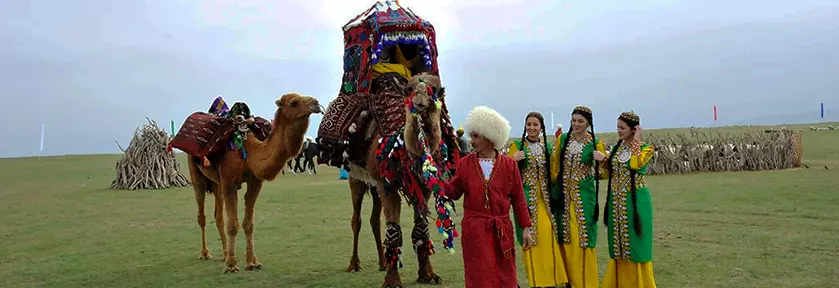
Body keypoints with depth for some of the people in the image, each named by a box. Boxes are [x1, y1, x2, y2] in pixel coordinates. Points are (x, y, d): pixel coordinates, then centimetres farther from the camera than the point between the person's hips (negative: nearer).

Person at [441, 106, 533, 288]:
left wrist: (525, 228, 2)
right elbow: (455, 191, 3)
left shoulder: (509, 164, -1)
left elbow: (518, 197, 2)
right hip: (474, 229, 0)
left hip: (501, 230, 1)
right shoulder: (465, 163, 1)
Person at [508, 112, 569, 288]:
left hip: (544, 198, 3)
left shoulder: (547, 146, 10)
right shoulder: (517, 145, -2)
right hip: (526, 197, -3)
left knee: (548, 234, -2)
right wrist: (514, 159, -20)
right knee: (530, 237, -3)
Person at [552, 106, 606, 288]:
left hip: (584, 195, -3)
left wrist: (602, 161, -19)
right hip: (564, 194, 3)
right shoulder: (562, 139, 4)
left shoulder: (595, 143, -5)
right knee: (566, 237, 8)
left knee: (583, 237, 0)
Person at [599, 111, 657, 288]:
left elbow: (636, 164, -26)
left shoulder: (645, 148, -6)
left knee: (635, 244, 0)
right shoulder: (617, 148, 10)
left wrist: (636, 141, -18)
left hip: (635, 201, -6)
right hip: (617, 201, 6)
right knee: (618, 244, 12)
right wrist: (604, 159, 0)